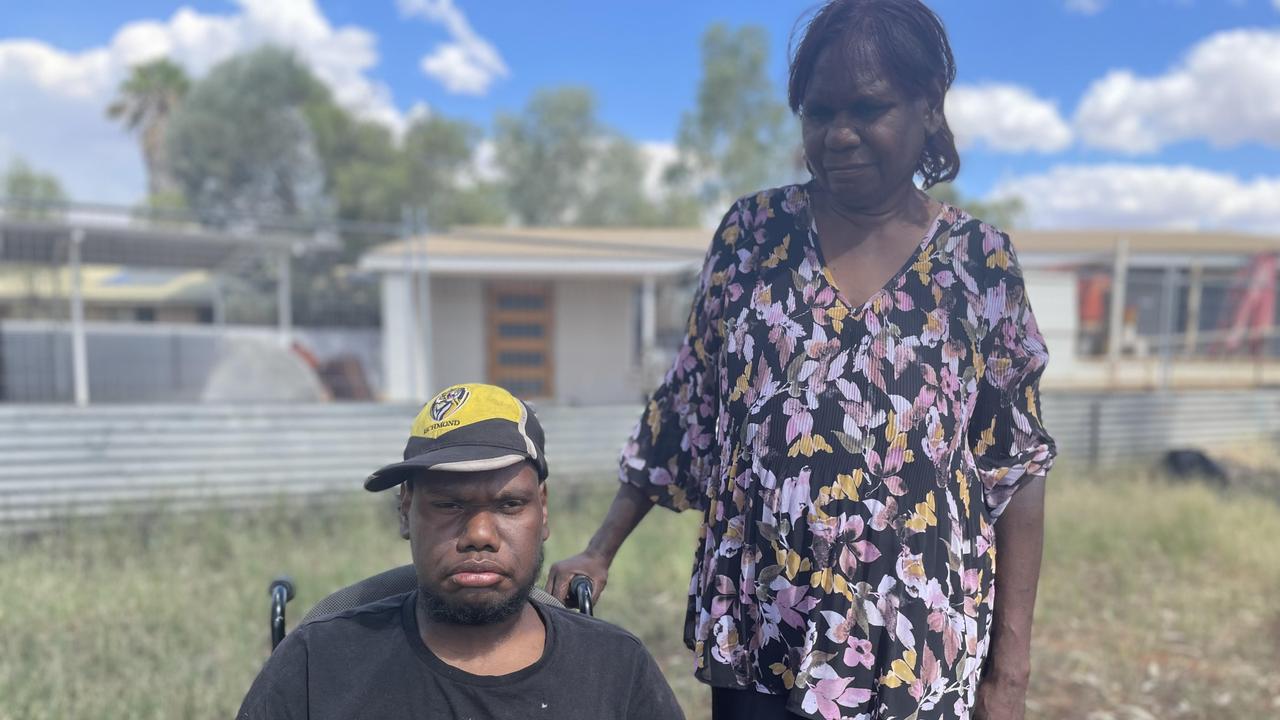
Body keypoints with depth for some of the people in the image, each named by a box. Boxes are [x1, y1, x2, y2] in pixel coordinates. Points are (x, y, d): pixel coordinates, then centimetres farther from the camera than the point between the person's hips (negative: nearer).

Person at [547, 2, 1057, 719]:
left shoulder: (980, 260, -5)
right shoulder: (753, 231, -3)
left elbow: (1016, 469, -2)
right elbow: (685, 406, 3)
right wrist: (601, 551, 4)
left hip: (915, 650, 0)